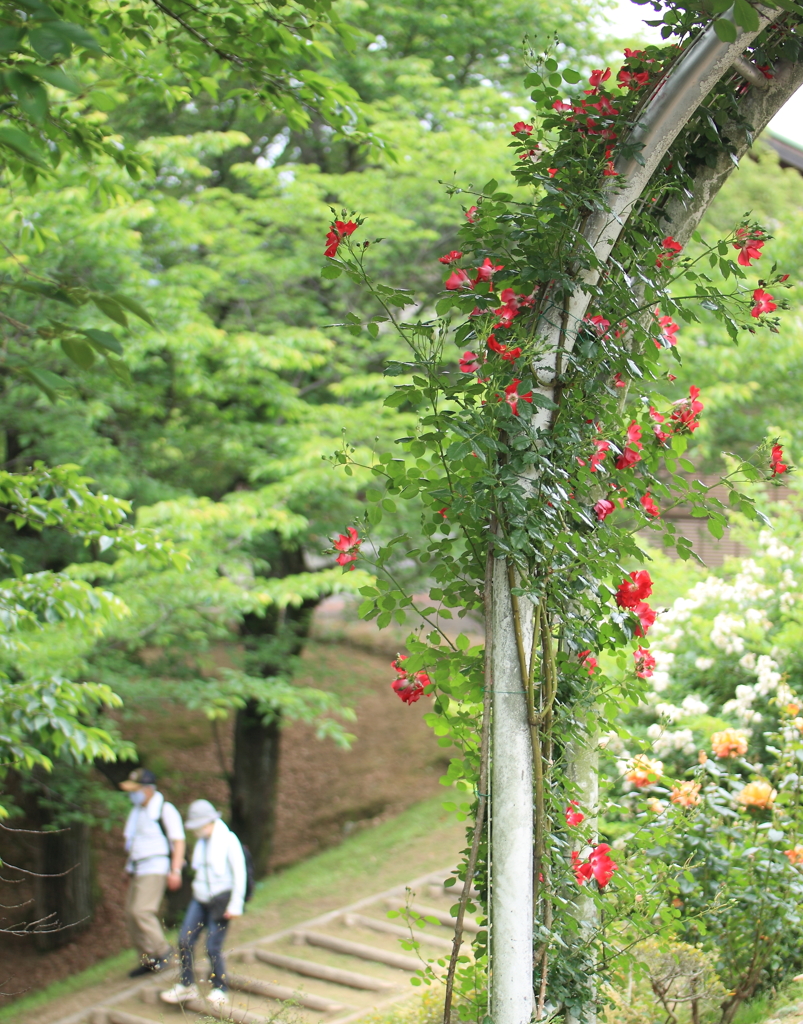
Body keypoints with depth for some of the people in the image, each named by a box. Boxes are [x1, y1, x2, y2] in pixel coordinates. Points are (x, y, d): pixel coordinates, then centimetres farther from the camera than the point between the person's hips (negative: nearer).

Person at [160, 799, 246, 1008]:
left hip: (220, 901, -7)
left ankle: (220, 990, 10)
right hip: (200, 900, 7)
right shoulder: (201, 842, 11)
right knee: (185, 940, -2)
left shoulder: (228, 840, -9)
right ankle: (187, 986, 10)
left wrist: (235, 905, -13)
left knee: (213, 947, -6)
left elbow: (239, 873, -10)